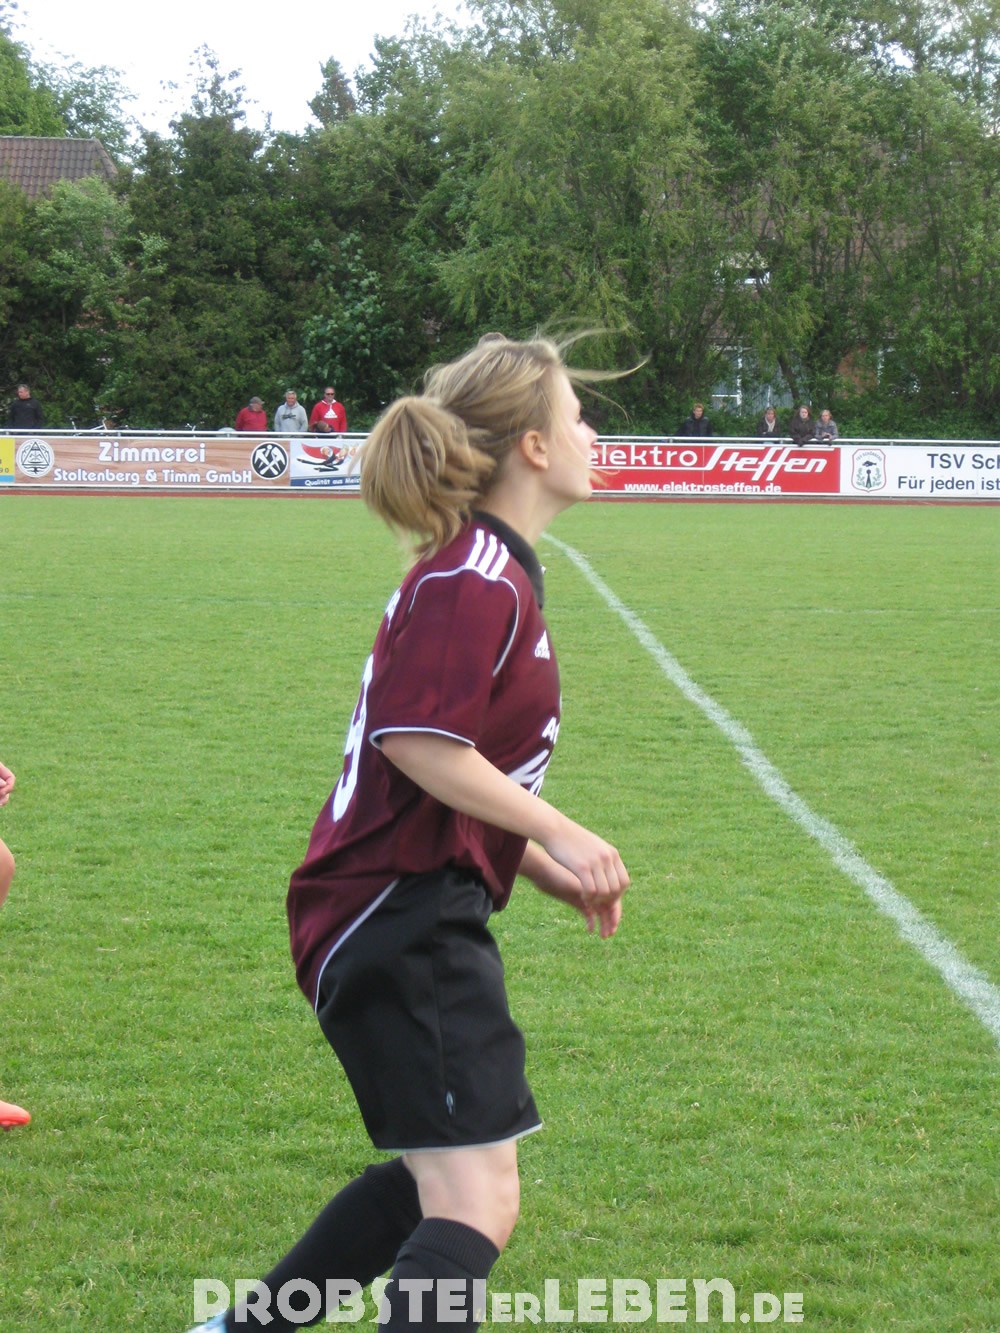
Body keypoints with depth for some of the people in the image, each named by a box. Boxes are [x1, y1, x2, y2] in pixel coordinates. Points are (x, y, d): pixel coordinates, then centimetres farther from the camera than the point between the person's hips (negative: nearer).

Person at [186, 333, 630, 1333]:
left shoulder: (486, 574, 18)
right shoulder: (477, 579, -15)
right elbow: (416, 742, -24)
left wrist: (549, 873, 17)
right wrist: (560, 838, -18)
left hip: (412, 913, 11)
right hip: (404, 920, -11)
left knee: (438, 1173, 25)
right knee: (477, 1207, -16)